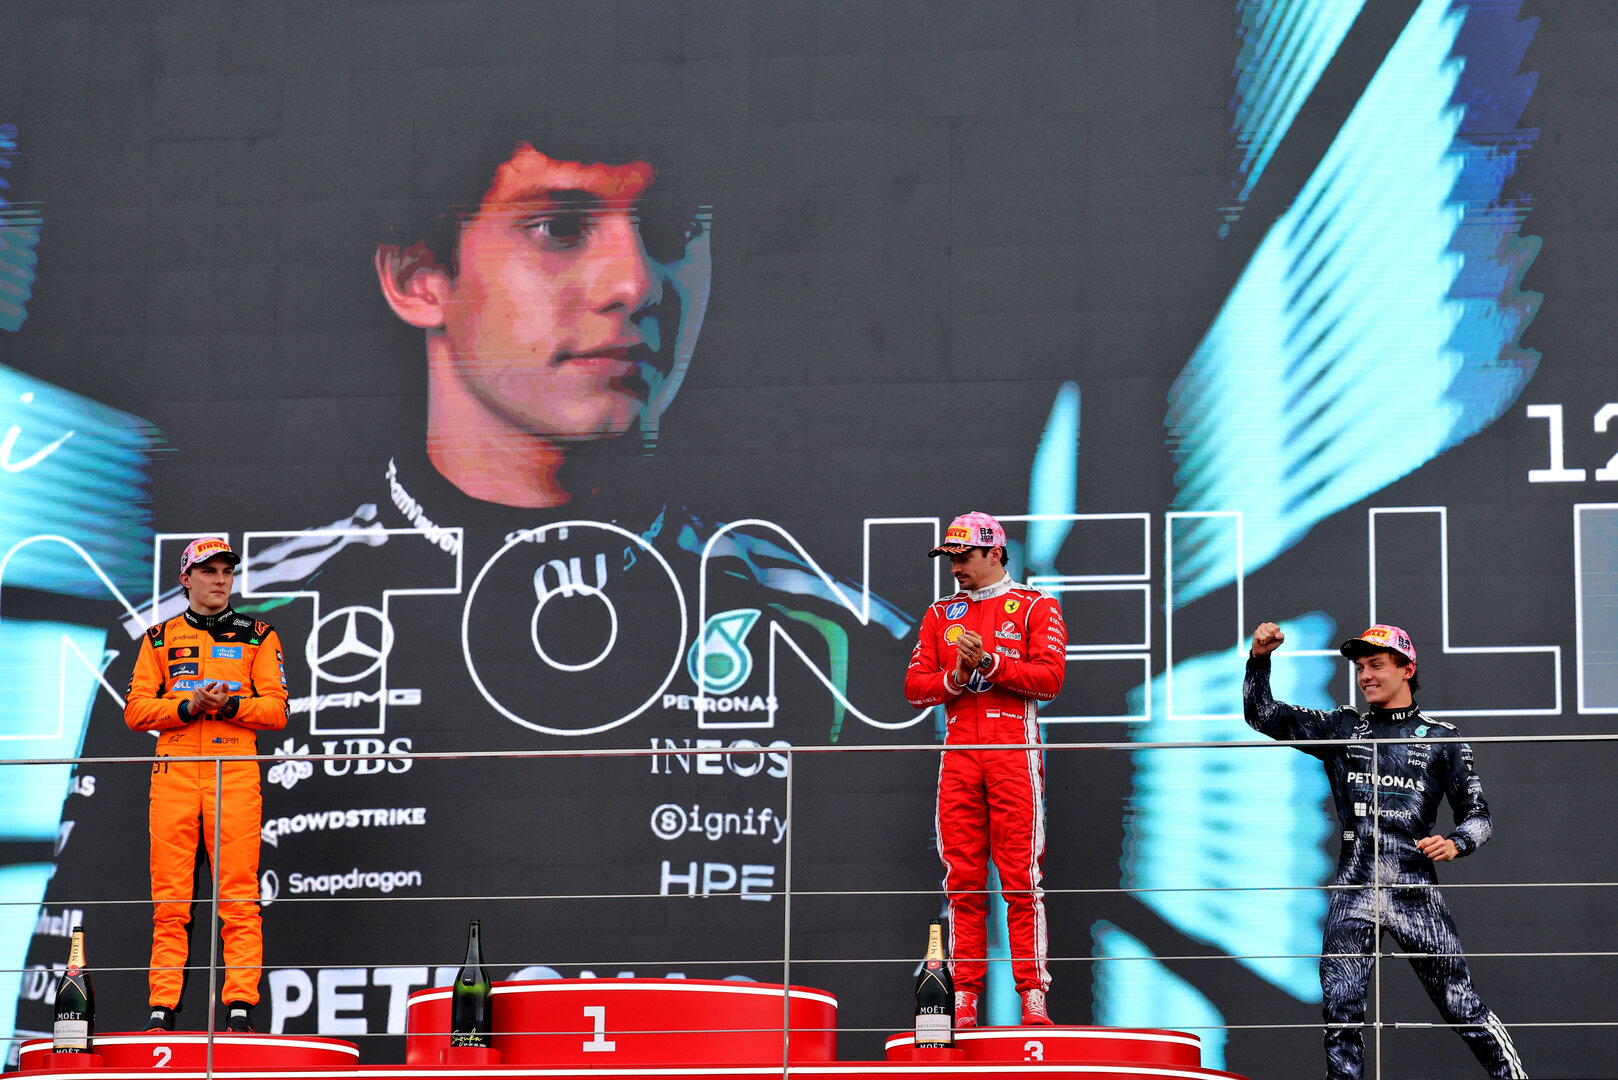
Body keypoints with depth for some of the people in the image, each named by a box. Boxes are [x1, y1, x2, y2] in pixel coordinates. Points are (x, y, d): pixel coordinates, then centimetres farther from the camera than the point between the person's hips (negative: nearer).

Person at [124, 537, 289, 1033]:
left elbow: (276, 709, 5)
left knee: (239, 893, -7)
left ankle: (240, 1004, -8)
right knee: (169, 898, -2)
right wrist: (188, 706, -8)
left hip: (236, 773, -1)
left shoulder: (257, 636, 13)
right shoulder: (160, 638, 16)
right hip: (173, 772, 1)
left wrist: (229, 705, -12)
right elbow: (135, 709, 8)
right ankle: (162, 1007, 0)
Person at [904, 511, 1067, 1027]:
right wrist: (954, 678, -6)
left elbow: (1049, 677, -6)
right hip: (959, 751, 4)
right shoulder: (941, 613, 19)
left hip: (1015, 753, -4)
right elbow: (915, 686, 13)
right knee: (963, 878, 1)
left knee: (1021, 877, -7)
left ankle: (1032, 993, -8)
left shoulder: (1035, 607, 6)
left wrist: (989, 663, -14)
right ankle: (964, 997, 3)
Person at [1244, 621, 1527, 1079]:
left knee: (1461, 1006, -4)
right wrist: (1260, 659, -3)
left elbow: (1477, 814, 7)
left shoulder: (1440, 739, 7)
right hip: (1353, 890, 2)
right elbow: (1262, 715, 12)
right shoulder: (1341, 728, 14)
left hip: (1415, 890, -2)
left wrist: (1455, 843, -15)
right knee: (1340, 1009, -4)